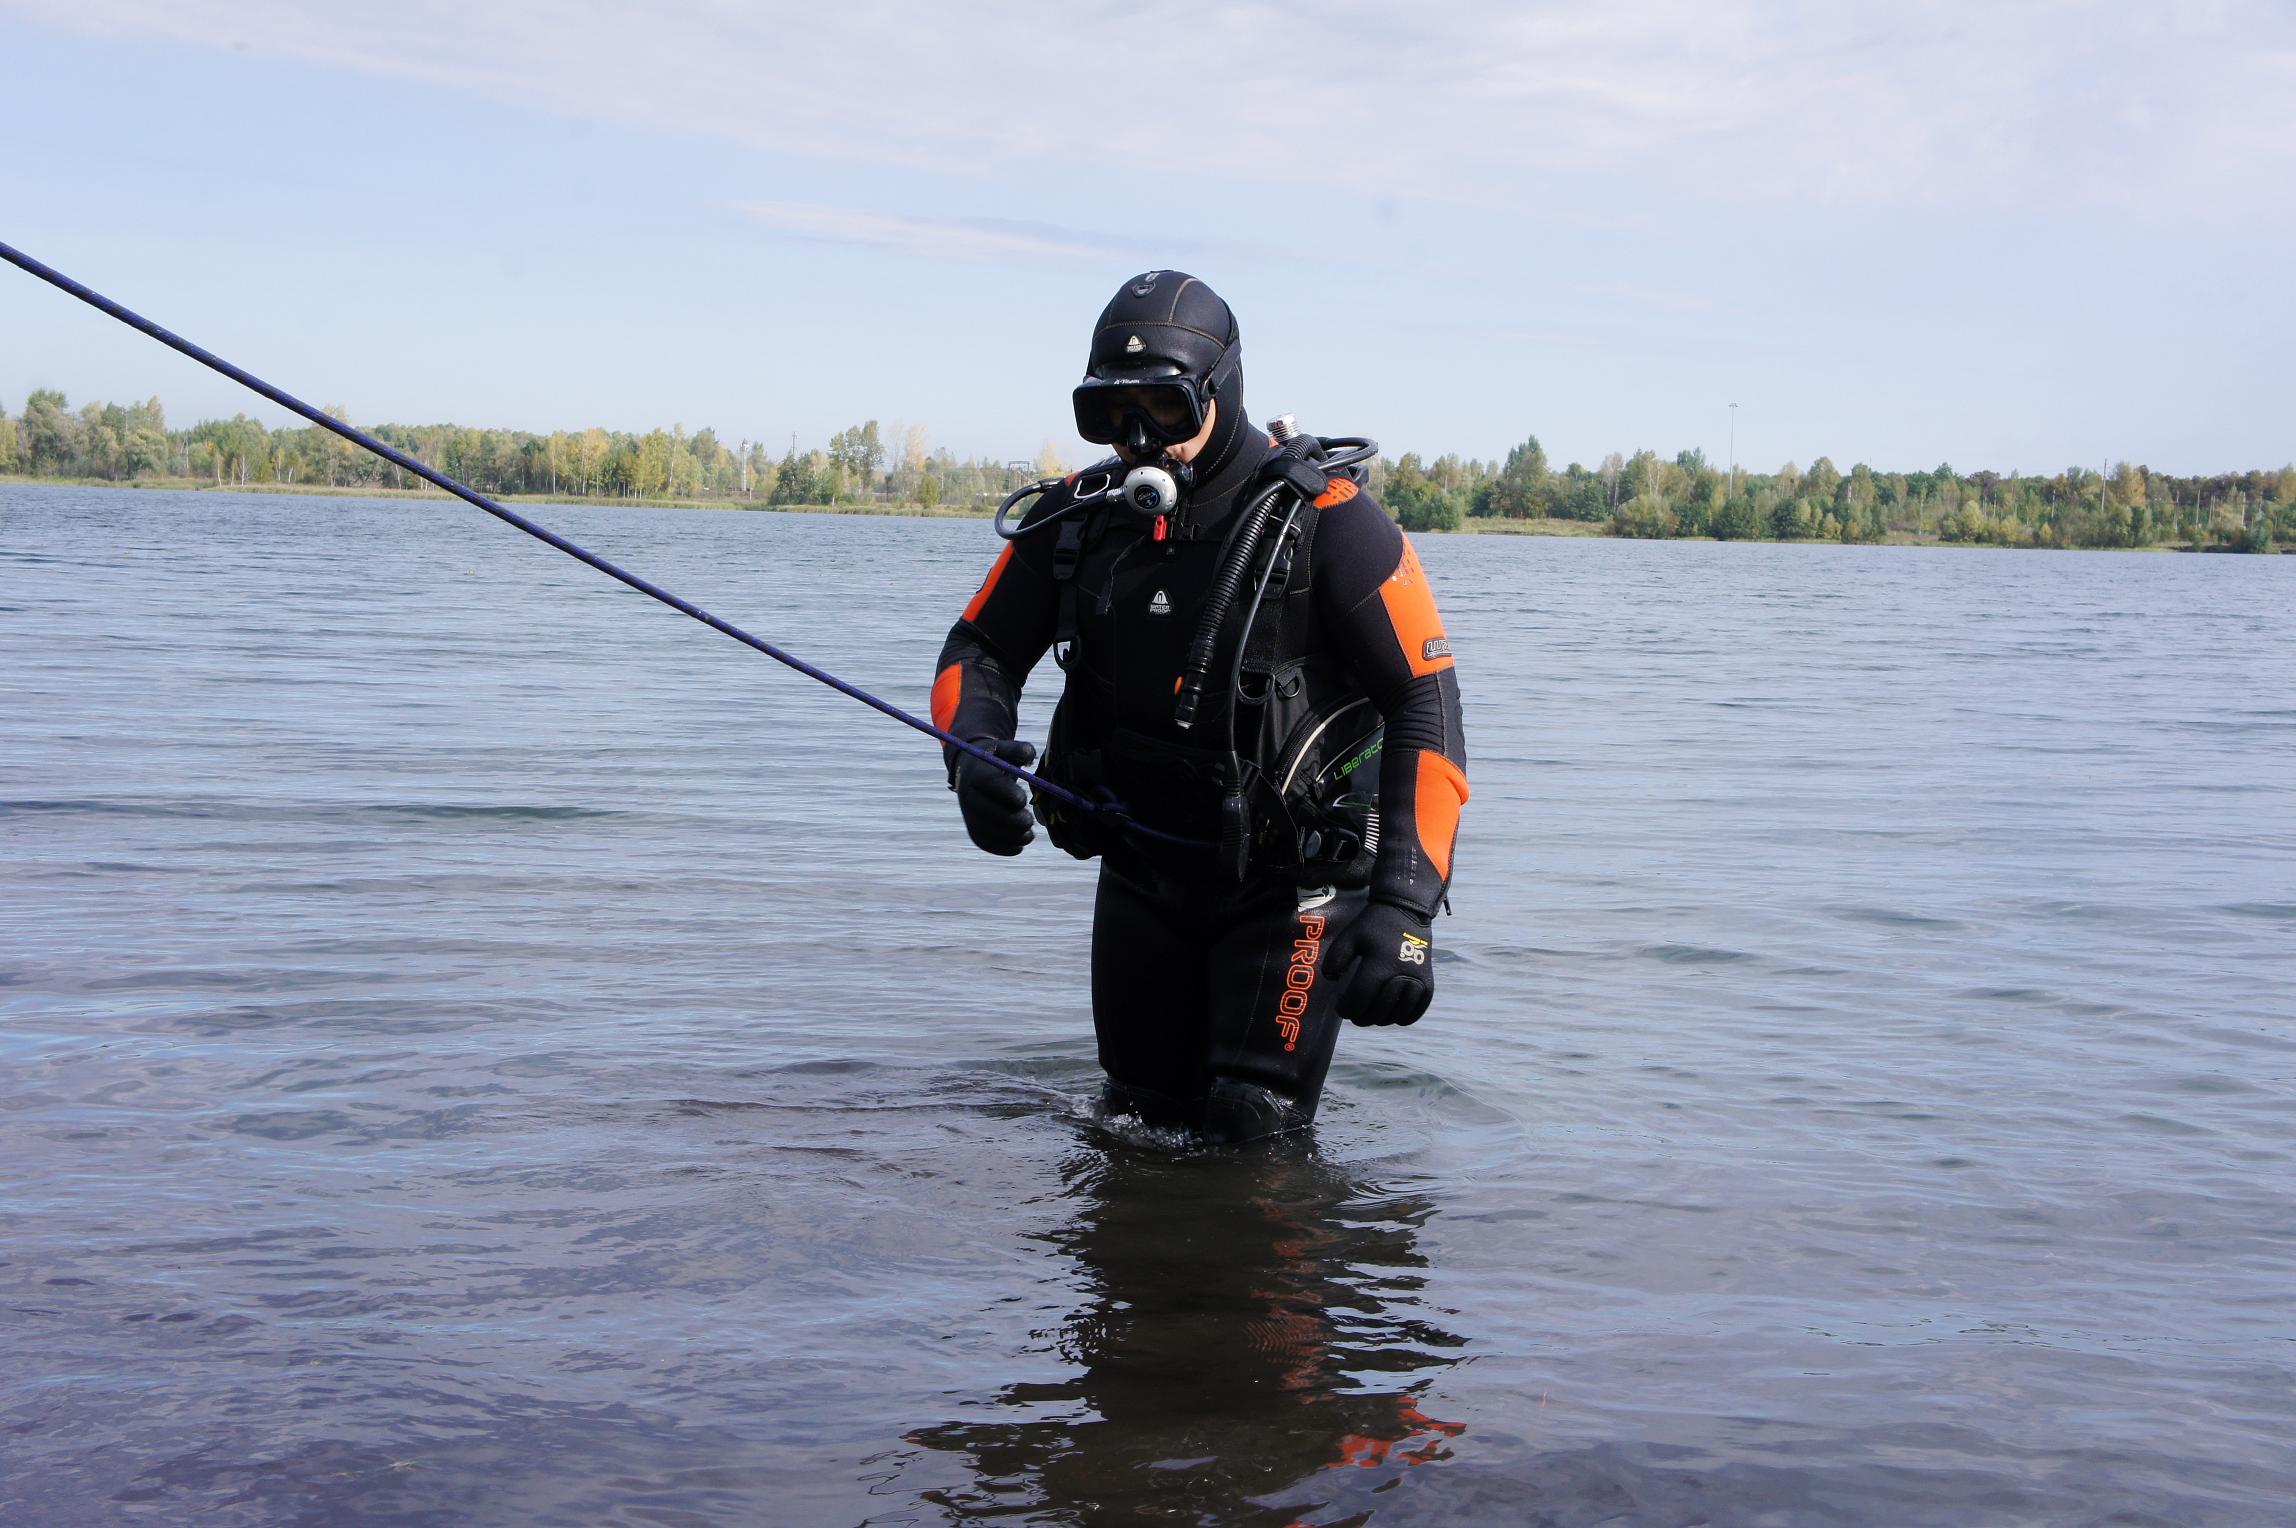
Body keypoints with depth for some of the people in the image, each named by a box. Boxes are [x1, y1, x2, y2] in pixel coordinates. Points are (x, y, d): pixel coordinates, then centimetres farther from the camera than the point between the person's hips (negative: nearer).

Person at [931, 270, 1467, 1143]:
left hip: (1288, 880, -5)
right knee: (1141, 1122, 14)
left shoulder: (1325, 522, -18)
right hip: (1141, 871, 5)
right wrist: (975, 752, -18)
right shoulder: (1079, 518, -2)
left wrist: (1404, 905, -30)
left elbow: (1426, 704, -21)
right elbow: (980, 649, 7)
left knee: (1252, 1138, -10)